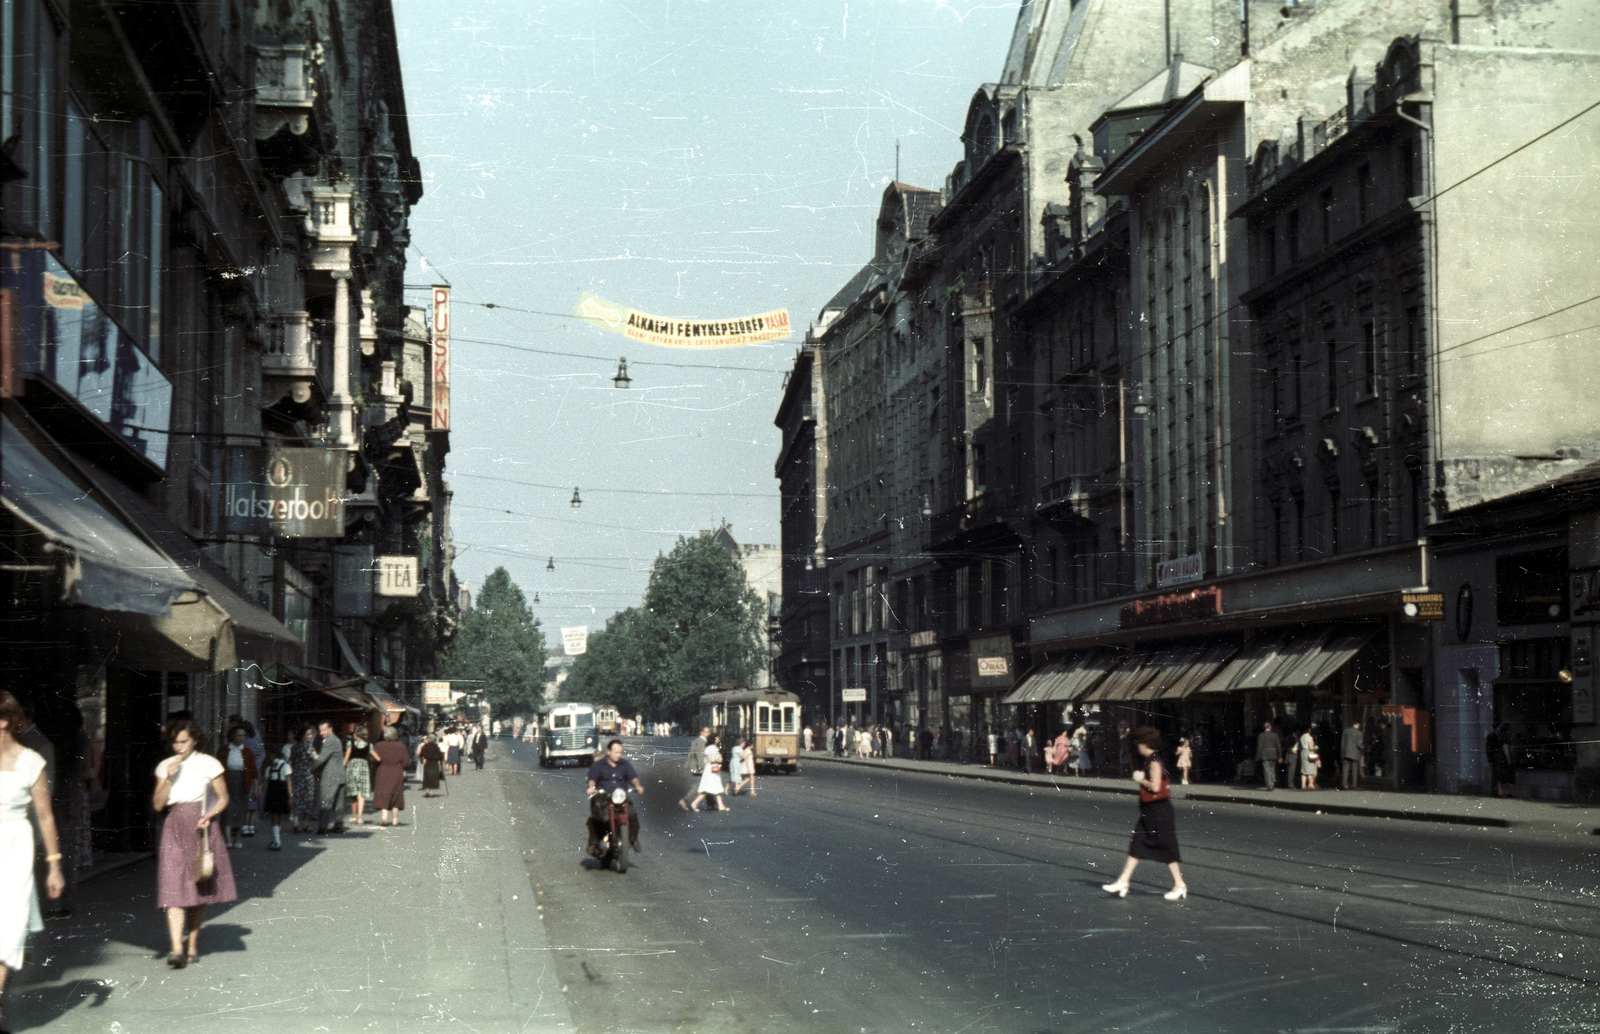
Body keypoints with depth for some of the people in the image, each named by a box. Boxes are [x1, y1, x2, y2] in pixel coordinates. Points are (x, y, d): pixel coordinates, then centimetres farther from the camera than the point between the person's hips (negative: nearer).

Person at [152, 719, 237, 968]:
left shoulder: (209, 764, 1)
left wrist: (209, 816, -13)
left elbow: (223, 798, 4)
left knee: (199, 889, 5)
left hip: (201, 829, -1)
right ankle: (177, 949, -19)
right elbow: (158, 804, 4)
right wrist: (169, 778, -8)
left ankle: (192, 944, 19)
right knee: (173, 889, -11)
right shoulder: (165, 767, 9)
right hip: (174, 829, 1)